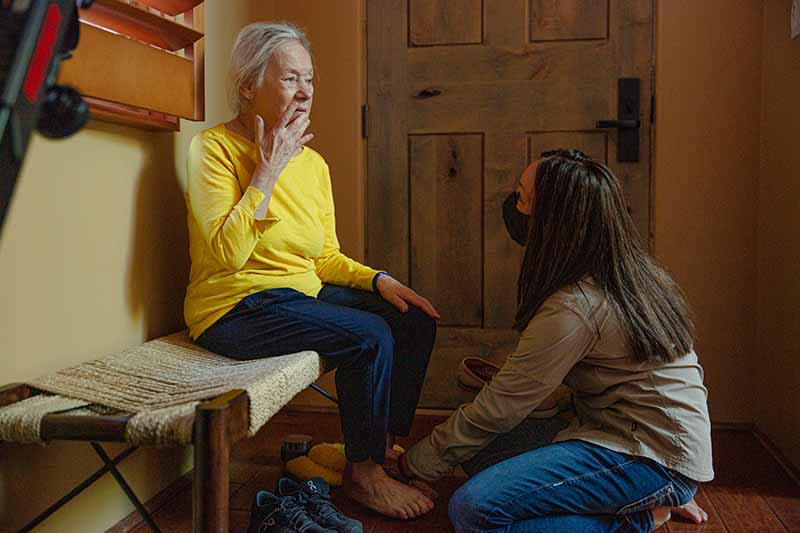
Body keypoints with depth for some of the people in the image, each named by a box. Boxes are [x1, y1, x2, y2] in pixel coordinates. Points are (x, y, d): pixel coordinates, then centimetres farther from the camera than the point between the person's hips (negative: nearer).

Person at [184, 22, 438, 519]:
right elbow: (228, 253, -24)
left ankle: (389, 442, 13)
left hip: (302, 293, 8)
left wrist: (379, 279, -3)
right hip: (235, 308, -7)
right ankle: (363, 471, -2)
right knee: (369, 336, -23)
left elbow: (326, 257, 13)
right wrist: (269, 170, -21)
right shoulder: (215, 147, -12)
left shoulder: (313, 163, 7)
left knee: (416, 319, -1)